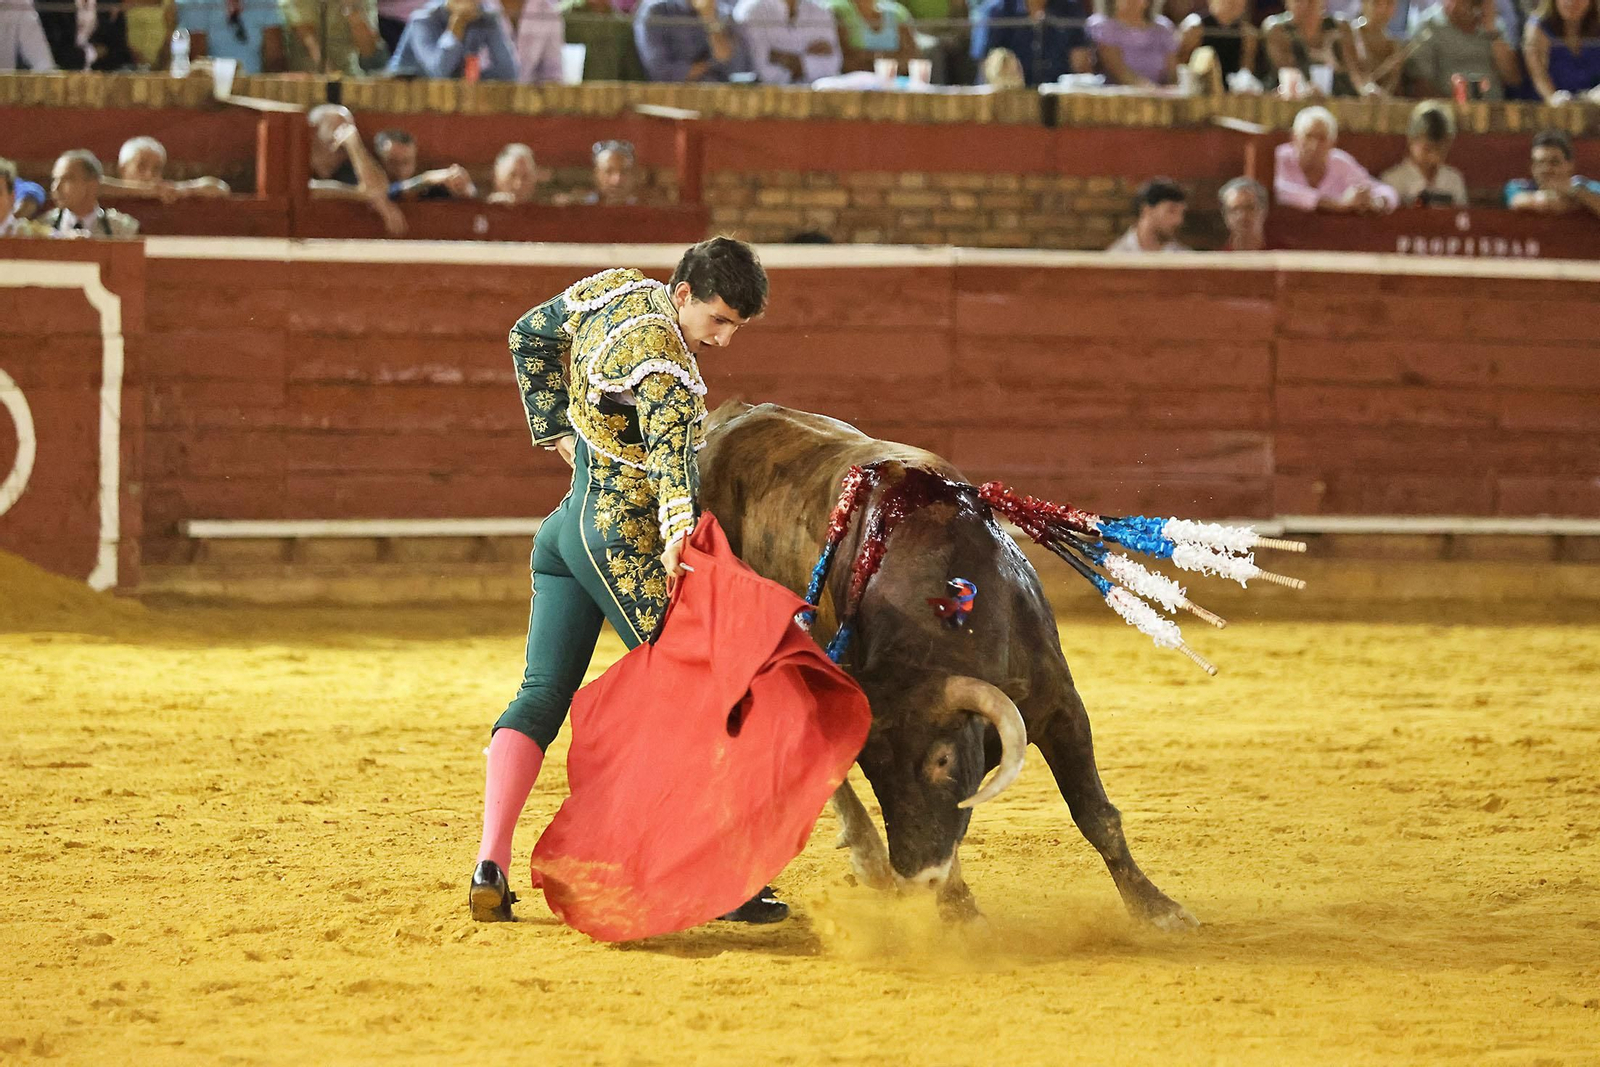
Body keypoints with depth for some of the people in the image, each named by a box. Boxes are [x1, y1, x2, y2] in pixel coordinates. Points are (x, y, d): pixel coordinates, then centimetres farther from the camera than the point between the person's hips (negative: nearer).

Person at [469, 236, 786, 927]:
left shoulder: (614, 290, 7)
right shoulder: (663, 358, -20)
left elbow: (529, 335, 22)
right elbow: (672, 445, -38)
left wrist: (557, 432, 21)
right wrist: (678, 530, -53)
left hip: (564, 530, 9)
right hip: (623, 540, -9)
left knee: (540, 696, 6)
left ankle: (491, 870, -5)